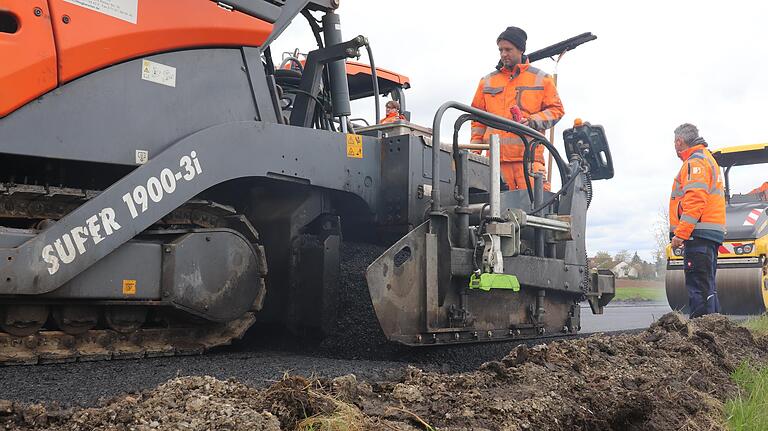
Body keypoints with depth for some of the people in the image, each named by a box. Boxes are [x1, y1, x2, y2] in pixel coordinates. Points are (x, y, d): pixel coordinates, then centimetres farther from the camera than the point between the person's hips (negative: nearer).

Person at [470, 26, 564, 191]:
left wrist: (532, 122, -8)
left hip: (529, 154, -2)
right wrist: (475, 147, 8)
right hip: (496, 155, 2)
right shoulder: (487, 81, 18)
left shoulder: (541, 79, 12)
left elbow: (556, 109, 10)